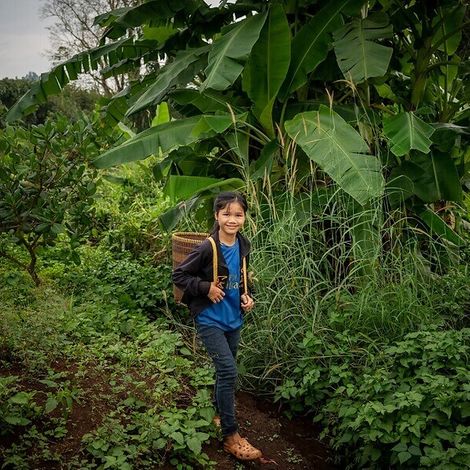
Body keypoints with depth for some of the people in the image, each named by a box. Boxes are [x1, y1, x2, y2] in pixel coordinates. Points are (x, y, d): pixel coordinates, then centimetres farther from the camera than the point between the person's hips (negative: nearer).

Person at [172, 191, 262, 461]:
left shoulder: (243, 246, -1)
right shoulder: (208, 248, -20)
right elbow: (179, 275, -13)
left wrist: (247, 296, -1)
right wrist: (206, 288, -21)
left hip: (234, 318, 7)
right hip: (210, 319, -6)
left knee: (225, 371, 18)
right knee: (229, 371, -12)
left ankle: (218, 414, 40)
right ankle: (231, 436, -2)